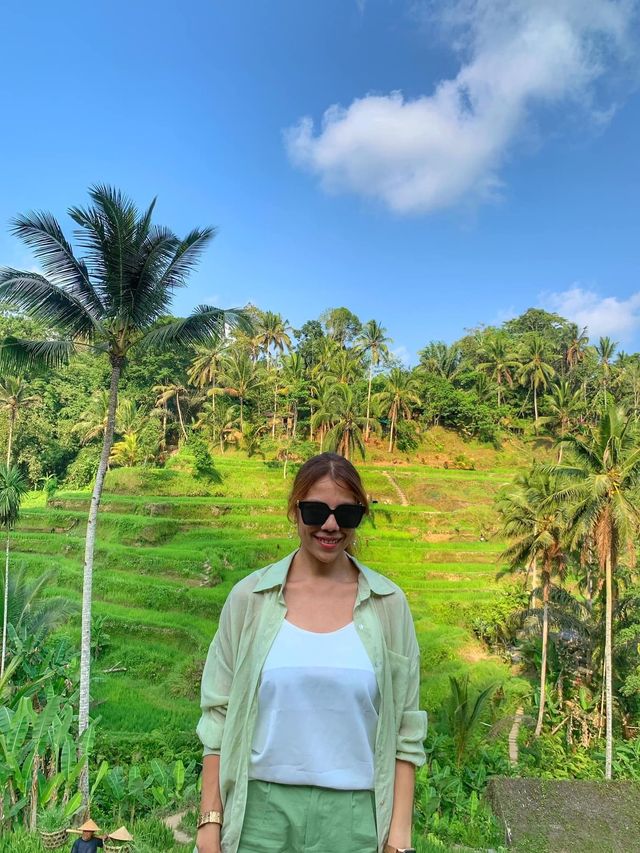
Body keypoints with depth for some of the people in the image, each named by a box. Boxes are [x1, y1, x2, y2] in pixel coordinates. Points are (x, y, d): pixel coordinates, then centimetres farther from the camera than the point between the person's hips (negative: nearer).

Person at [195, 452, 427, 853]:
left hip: (353, 816, 0)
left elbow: (405, 729, 0)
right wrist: (210, 820, -1)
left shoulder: (388, 604, -5)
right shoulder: (249, 597, -5)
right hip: (261, 809, 0)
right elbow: (220, 714, 0)